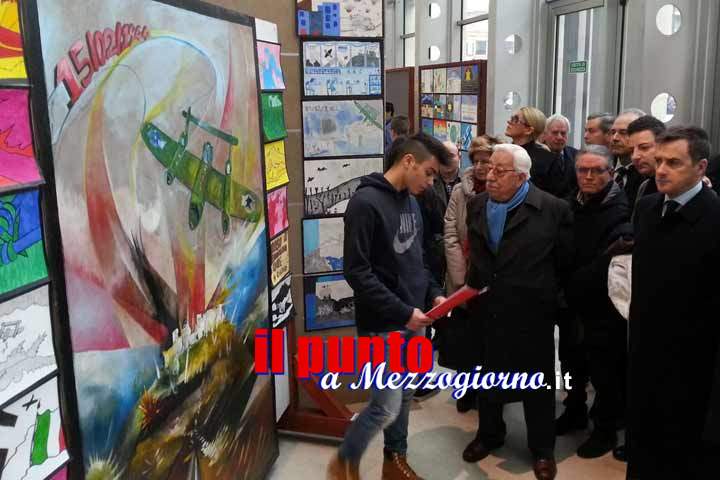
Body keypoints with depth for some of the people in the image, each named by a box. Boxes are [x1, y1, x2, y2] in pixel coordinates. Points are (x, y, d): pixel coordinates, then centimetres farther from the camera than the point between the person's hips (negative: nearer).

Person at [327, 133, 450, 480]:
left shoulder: (411, 201, 9)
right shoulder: (366, 202, -17)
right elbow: (357, 272, -20)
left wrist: (433, 293, 4)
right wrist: (402, 312, -20)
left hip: (413, 321, 8)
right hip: (384, 325, -8)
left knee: (404, 397, 17)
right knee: (387, 407, -3)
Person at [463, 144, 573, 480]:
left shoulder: (553, 209, -13)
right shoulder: (477, 205, 2)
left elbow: (566, 262, -2)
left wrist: (541, 293, 5)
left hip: (531, 314, -4)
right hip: (486, 311, 4)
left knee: (538, 384, 12)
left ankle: (542, 448, 32)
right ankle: (489, 434, 41)